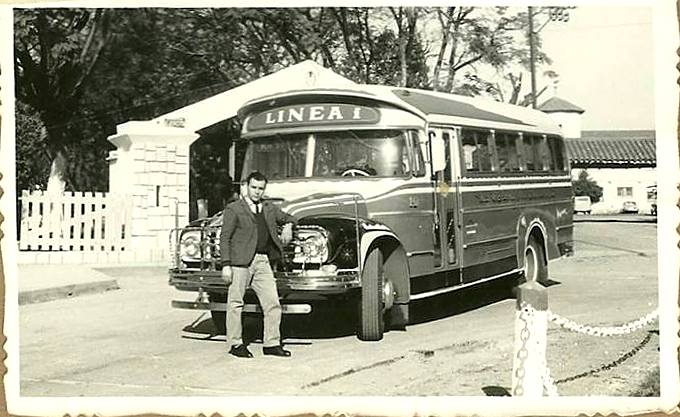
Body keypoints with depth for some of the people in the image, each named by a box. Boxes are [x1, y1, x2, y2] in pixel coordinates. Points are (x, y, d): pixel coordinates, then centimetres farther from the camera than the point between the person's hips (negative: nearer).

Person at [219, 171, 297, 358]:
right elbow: (224, 238, -2)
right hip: (240, 261, -5)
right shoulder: (233, 209, 1)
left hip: (263, 261, 5)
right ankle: (235, 344, 9)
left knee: (273, 303, 1)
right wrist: (226, 265, -10)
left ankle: (271, 343, 9)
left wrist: (288, 226, 4)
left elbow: (289, 218, 29)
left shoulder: (269, 208, 17)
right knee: (235, 303, 0)